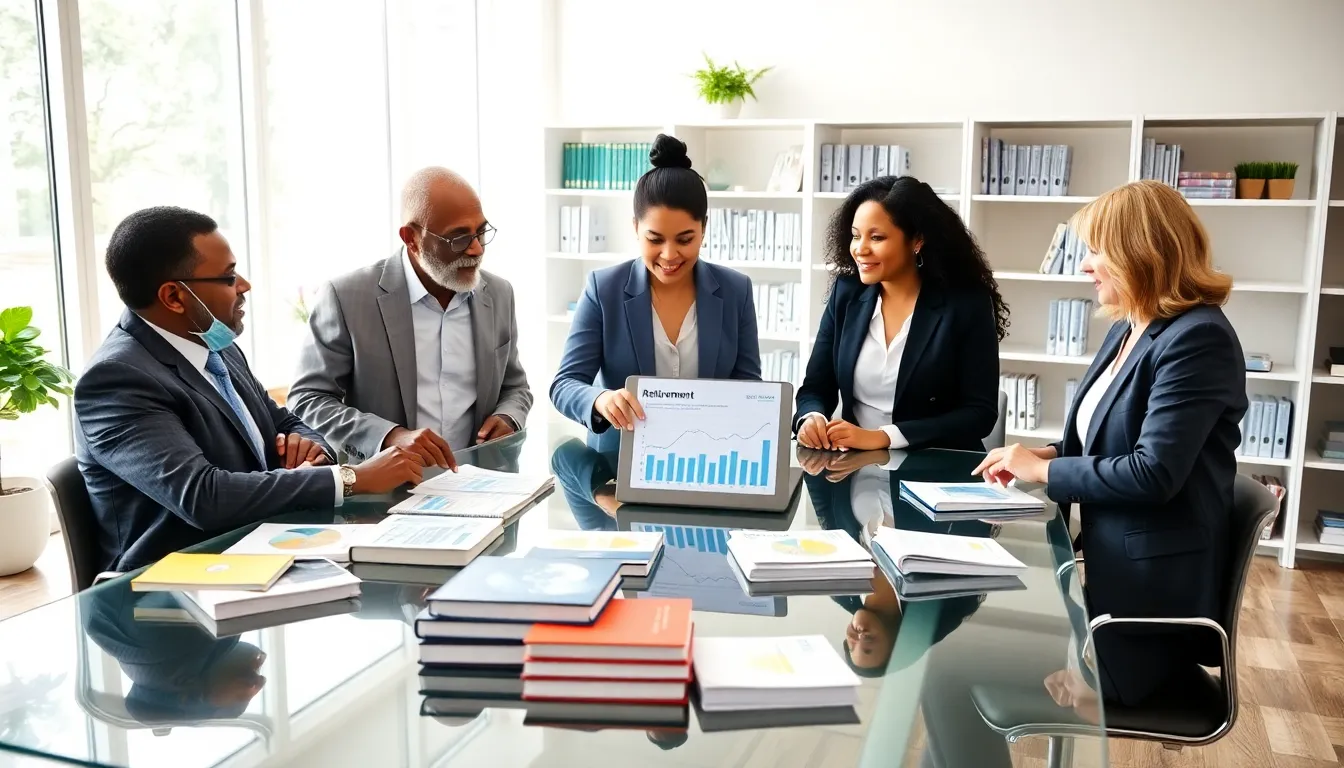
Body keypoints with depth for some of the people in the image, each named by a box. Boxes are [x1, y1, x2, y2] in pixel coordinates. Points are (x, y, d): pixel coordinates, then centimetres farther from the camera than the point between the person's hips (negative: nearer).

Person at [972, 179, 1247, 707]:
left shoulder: (1197, 338, -19)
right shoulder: (1127, 329, 10)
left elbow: (1152, 474, -25)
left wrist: (1043, 470, -14)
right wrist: (1043, 455, -1)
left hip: (1151, 594, -8)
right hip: (1109, 569, 8)